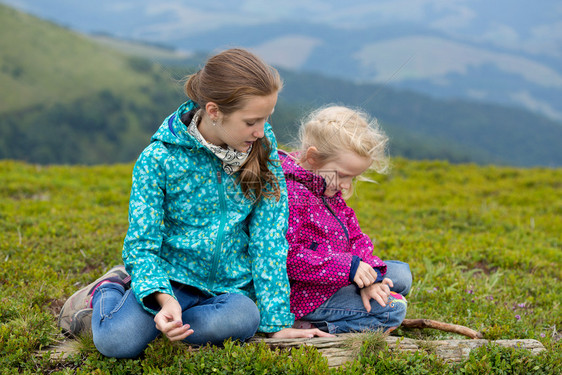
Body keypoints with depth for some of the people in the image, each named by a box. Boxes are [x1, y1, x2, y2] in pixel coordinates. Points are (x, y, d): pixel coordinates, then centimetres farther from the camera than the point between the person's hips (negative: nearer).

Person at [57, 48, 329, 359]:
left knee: (243, 320, -34)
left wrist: (278, 321, -10)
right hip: (170, 276, -2)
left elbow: (269, 237, -5)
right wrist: (164, 298, -32)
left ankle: (152, 322, -4)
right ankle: (107, 292, 9)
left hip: (230, 284, 2)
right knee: (117, 341, -29)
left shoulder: (262, 145, -6)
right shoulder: (159, 158, -14)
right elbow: (142, 244, -12)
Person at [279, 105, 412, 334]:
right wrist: (348, 267, -29)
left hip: (336, 279, 10)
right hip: (307, 295, -10)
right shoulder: (291, 194, -24)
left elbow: (356, 238, 10)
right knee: (393, 309, -14)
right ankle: (309, 327, -13)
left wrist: (367, 277, -10)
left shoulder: (330, 191, 9)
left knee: (401, 273, 17)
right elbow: (287, 256, -29)